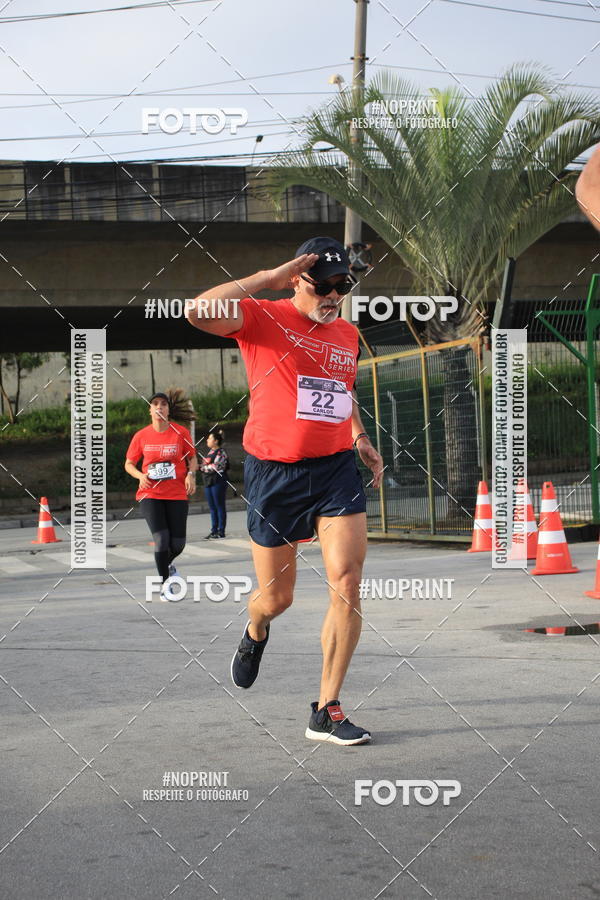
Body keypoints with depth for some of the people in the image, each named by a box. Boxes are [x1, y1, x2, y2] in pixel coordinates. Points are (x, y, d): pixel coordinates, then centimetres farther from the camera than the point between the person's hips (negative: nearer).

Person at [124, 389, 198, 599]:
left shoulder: (181, 432, -2)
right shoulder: (141, 436, -1)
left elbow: (192, 458, 9)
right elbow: (129, 464, 10)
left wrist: (191, 475, -11)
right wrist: (140, 476, -11)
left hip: (177, 495, 1)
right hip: (150, 494, -1)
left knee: (178, 544, 2)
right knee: (161, 540, -15)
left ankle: (167, 563, 40)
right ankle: (164, 585, 2)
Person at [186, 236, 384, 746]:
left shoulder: (349, 335, 13)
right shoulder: (263, 318, -6)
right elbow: (199, 312, -26)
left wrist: (361, 438, 19)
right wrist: (269, 278, -21)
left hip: (336, 469, 4)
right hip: (274, 473, -3)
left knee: (347, 582, -12)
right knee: (276, 598, 7)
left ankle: (326, 712, -2)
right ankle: (255, 633, 48)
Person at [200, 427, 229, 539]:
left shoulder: (221, 452, -10)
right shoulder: (211, 451, 17)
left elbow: (216, 467, -18)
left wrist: (202, 467, -12)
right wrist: (201, 467, 4)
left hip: (218, 482, -9)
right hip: (208, 482, 9)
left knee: (219, 507, -3)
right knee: (212, 507, 10)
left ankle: (221, 531, 0)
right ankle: (214, 531, 14)